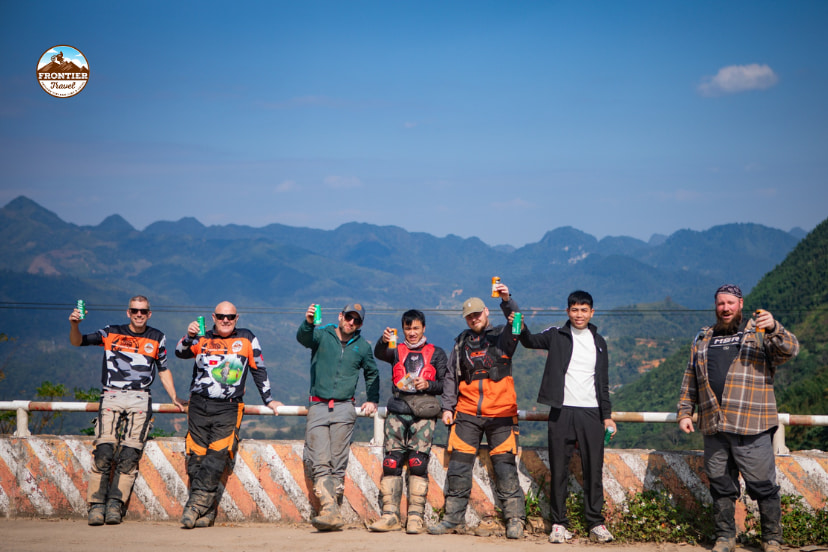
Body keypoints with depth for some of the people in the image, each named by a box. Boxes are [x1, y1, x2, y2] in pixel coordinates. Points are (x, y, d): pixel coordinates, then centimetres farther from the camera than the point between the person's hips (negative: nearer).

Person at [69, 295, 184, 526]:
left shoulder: (157, 338, 17)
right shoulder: (111, 333, 12)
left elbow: (163, 370, 25)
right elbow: (78, 342, 3)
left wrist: (174, 398, 17)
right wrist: (74, 324, -17)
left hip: (140, 399, 1)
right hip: (111, 396, -1)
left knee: (130, 453, -14)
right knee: (104, 451, -16)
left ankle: (115, 503, -12)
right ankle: (97, 504, -15)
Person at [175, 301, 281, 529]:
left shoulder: (246, 339, 12)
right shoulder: (202, 339, 13)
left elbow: (259, 370, 18)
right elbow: (181, 353, -3)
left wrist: (268, 400, 19)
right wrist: (189, 337, -22)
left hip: (228, 408, -2)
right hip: (199, 405, 2)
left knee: (217, 455, -17)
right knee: (196, 457, -5)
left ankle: (197, 503, -19)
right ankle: (207, 511, 0)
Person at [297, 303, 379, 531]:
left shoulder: (362, 347, 13)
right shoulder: (322, 335, 4)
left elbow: (372, 373, 30)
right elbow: (303, 337, -19)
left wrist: (373, 400, 22)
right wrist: (308, 323, -40)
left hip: (344, 410, 1)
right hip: (318, 407, -1)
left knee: (338, 464, -4)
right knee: (320, 463, -13)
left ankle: (333, 511, -1)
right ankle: (330, 511, -18)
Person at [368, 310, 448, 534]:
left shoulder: (436, 353, 16)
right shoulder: (397, 351, 18)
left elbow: (445, 384, 11)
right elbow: (379, 354, -5)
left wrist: (428, 385, -9)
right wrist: (384, 340, -26)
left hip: (423, 414, -2)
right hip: (397, 412, 2)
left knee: (417, 463, -11)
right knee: (391, 462, -5)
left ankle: (416, 516, -9)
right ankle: (390, 514, -2)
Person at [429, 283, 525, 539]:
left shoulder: (502, 336, 6)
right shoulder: (462, 342, 16)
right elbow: (451, 377, 17)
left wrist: (507, 301, -33)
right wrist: (447, 406, 9)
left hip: (500, 414, -3)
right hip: (467, 413, 3)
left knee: (505, 465, -5)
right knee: (458, 465, 0)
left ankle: (515, 518, 0)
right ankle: (453, 518, 7)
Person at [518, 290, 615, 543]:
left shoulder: (598, 342, 15)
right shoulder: (557, 335, 5)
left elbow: (603, 382, 18)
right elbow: (531, 341, -13)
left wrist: (607, 415, 13)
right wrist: (521, 328, -34)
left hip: (591, 413, 2)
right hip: (561, 411, -2)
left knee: (594, 470, 0)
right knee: (559, 470, 0)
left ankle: (596, 524, 6)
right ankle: (559, 523, 7)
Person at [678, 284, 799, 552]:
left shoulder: (759, 332, 6)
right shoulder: (703, 339, 19)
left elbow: (790, 349, -11)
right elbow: (690, 380, 23)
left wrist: (774, 329, -29)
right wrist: (684, 412, 14)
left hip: (752, 429, -4)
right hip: (714, 429, 4)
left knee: (763, 486, -2)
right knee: (721, 486, 9)